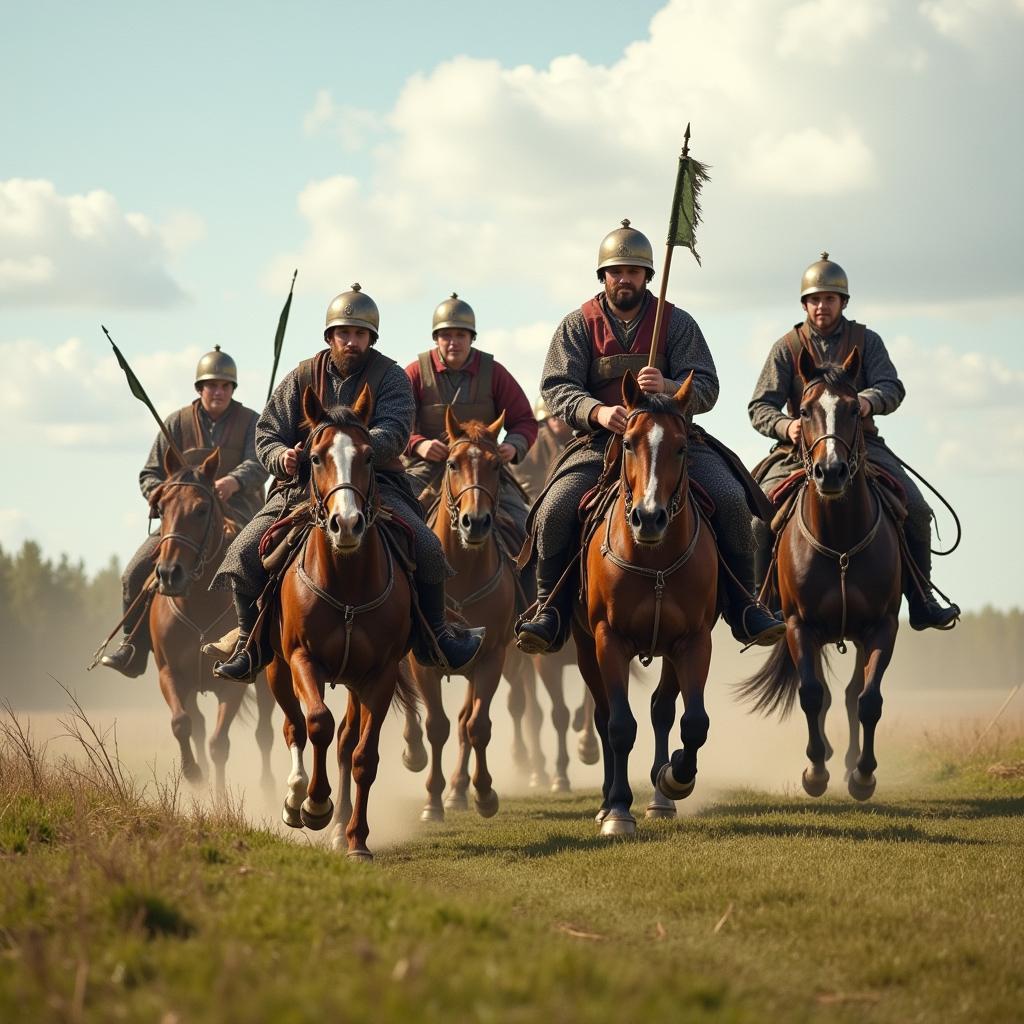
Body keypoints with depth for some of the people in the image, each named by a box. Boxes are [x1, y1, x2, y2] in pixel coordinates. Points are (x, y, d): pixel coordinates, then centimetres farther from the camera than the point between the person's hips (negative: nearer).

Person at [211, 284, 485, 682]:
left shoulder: (390, 377, 1)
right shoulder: (303, 377, 7)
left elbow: (394, 433, -15)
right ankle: (249, 644, 2)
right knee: (245, 554, -16)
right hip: (302, 485, 1)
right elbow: (267, 434, 6)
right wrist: (283, 457, -18)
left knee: (427, 549, -20)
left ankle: (432, 638, 1)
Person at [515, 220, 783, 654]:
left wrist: (667, 388, -25)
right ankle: (551, 610, -4)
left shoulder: (677, 322, 5)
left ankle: (742, 606, -5)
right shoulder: (578, 325, 5)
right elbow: (557, 387, -6)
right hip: (602, 441, 0)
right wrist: (597, 412, -27)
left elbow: (706, 388, -2)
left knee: (730, 499, -21)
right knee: (554, 512, -23)